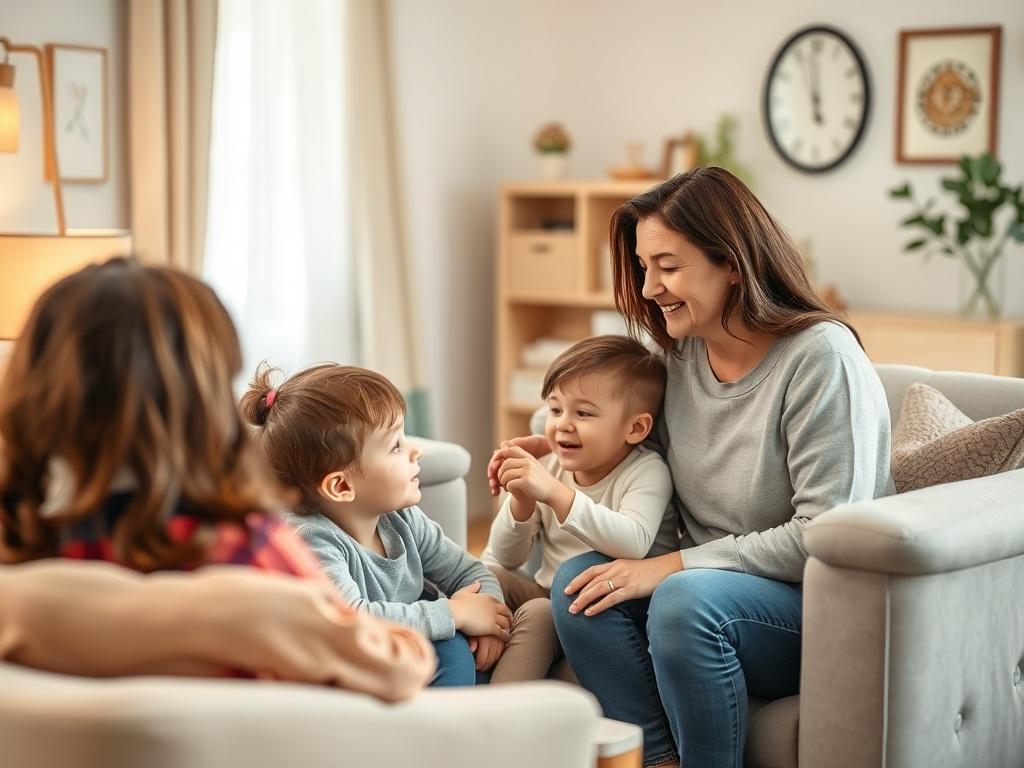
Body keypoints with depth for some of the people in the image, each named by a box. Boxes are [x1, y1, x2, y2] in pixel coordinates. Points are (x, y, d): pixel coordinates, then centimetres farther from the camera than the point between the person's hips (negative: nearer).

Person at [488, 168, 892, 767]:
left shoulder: (821, 357, -17)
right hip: (713, 588, 7)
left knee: (685, 599, -33)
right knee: (578, 582, -17)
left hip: (822, 607, -7)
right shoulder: (680, 355, 4)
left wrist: (673, 566, -22)